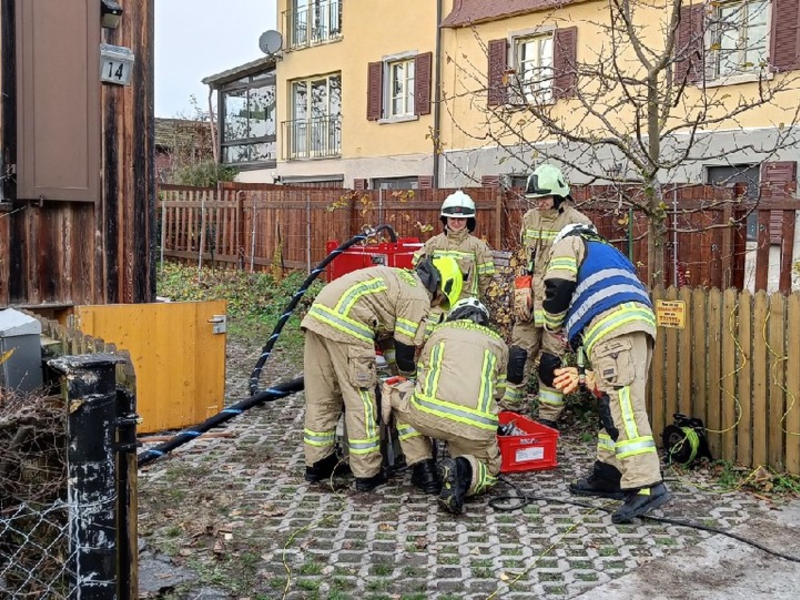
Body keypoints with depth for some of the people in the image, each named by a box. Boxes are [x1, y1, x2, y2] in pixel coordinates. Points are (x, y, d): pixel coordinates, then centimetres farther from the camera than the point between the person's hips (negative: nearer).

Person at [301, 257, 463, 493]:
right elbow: (405, 349, 2)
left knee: (320, 397, 15)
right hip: (346, 324, -9)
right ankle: (367, 473, 8)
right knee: (361, 400, 1)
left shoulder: (402, 279, 28)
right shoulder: (418, 298, 1)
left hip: (318, 313, 9)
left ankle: (317, 464, 25)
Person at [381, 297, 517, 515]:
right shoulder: (498, 343, 24)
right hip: (477, 426, 1)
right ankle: (464, 470, -11)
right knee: (487, 472, 27)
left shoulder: (440, 331, 23)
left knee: (397, 391, 30)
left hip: (429, 413, -1)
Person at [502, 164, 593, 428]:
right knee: (520, 352, 8)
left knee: (553, 357, 0)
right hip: (531, 298, 6)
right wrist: (523, 288, 14)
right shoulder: (529, 219, 11)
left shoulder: (576, 222, -9)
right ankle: (509, 406, 19)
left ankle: (549, 417, 9)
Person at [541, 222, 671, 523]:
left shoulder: (569, 243, 20)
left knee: (622, 405, -16)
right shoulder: (610, 253, 41)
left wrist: (555, 327, 22)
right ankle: (609, 475, 18)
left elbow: (558, 287, 1)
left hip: (613, 325, -9)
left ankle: (647, 485, -23)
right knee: (615, 404, 14)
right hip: (641, 320, 9)